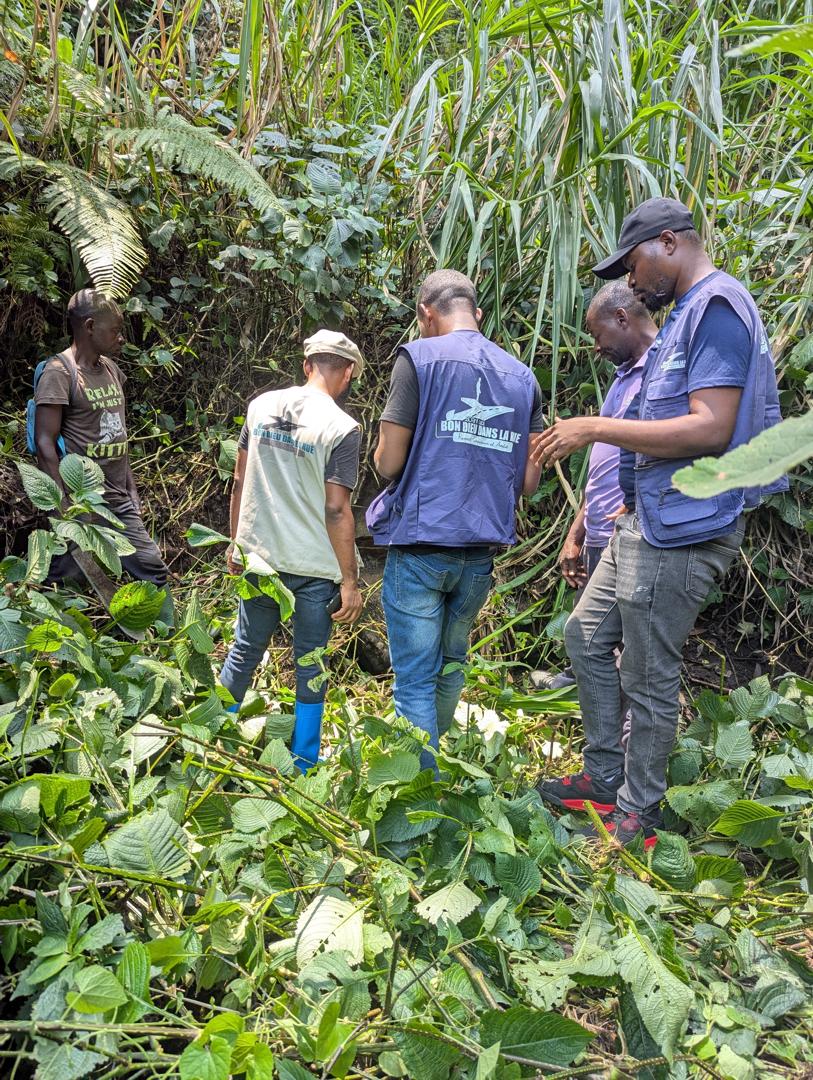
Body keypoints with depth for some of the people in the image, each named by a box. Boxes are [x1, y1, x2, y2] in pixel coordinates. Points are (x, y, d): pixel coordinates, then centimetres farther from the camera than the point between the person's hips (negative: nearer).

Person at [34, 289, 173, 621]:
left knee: (152, 569, 9)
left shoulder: (111, 368, 13)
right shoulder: (59, 371, -11)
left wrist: (131, 488, 16)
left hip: (119, 501, 8)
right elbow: (45, 444, -15)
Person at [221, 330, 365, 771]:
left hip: (259, 557, 4)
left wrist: (236, 542, 20)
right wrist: (349, 581, -8)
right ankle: (301, 769, 18)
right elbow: (336, 511, -14)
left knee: (244, 651, 20)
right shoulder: (341, 428, -12)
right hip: (315, 567, -4)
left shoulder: (261, 406, 3)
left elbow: (240, 483, 8)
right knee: (310, 667, 9)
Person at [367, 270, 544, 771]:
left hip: (420, 545, -5)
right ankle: (432, 757, 38)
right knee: (451, 666, 22)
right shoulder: (523, 377, 9)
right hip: (482, 548, 5)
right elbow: (529, 480, 7)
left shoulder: (419, 358, -6)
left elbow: (388, 462, -10)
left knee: (415, 680, 1)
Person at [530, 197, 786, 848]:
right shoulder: (686, 314, 16)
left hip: (681, 531, -11)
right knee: (586, 637, 17)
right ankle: (604, 776, 29)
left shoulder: (718, 308, -15)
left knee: (649, 678, 0)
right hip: (646, 521, 11)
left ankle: (638, 814, 16)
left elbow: (711, 429, -25)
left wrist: (596, 428, -22)